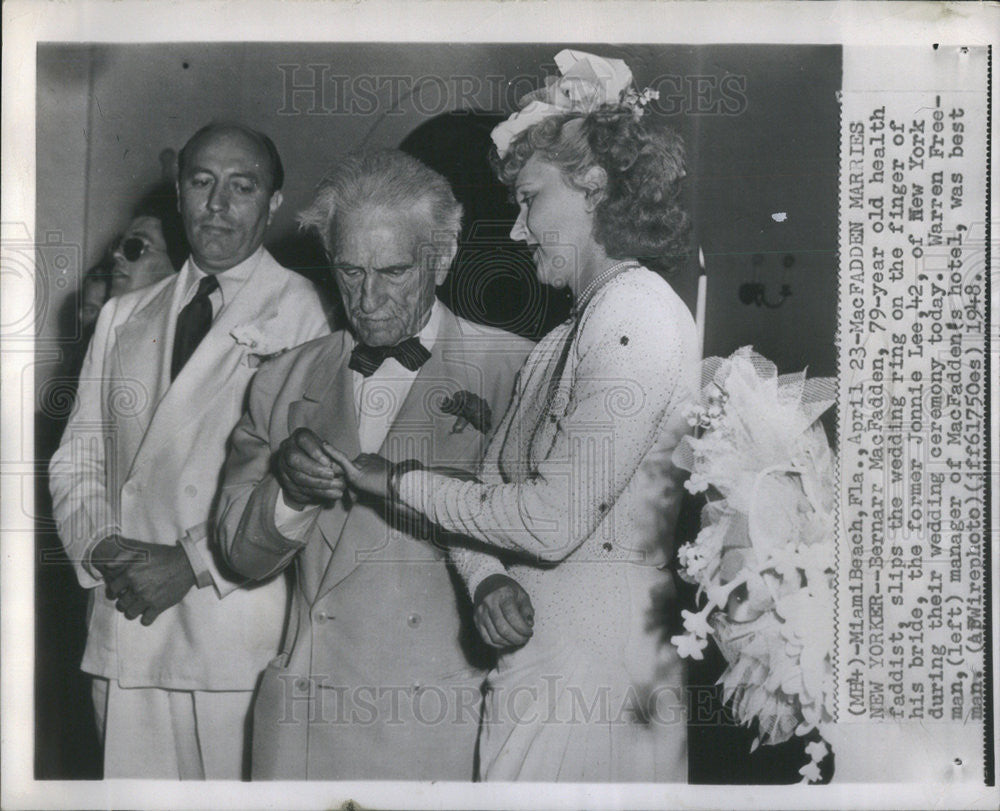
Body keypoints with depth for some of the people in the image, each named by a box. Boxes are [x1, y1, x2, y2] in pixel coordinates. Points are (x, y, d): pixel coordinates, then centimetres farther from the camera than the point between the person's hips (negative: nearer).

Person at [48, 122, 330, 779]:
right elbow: (78, 458, 15)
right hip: (123, 632, 5)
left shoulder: (298, 310, -1)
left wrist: (193, 562, -13)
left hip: (236, 635, -4)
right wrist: (99, 546, -3)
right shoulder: (124, 317, 17)